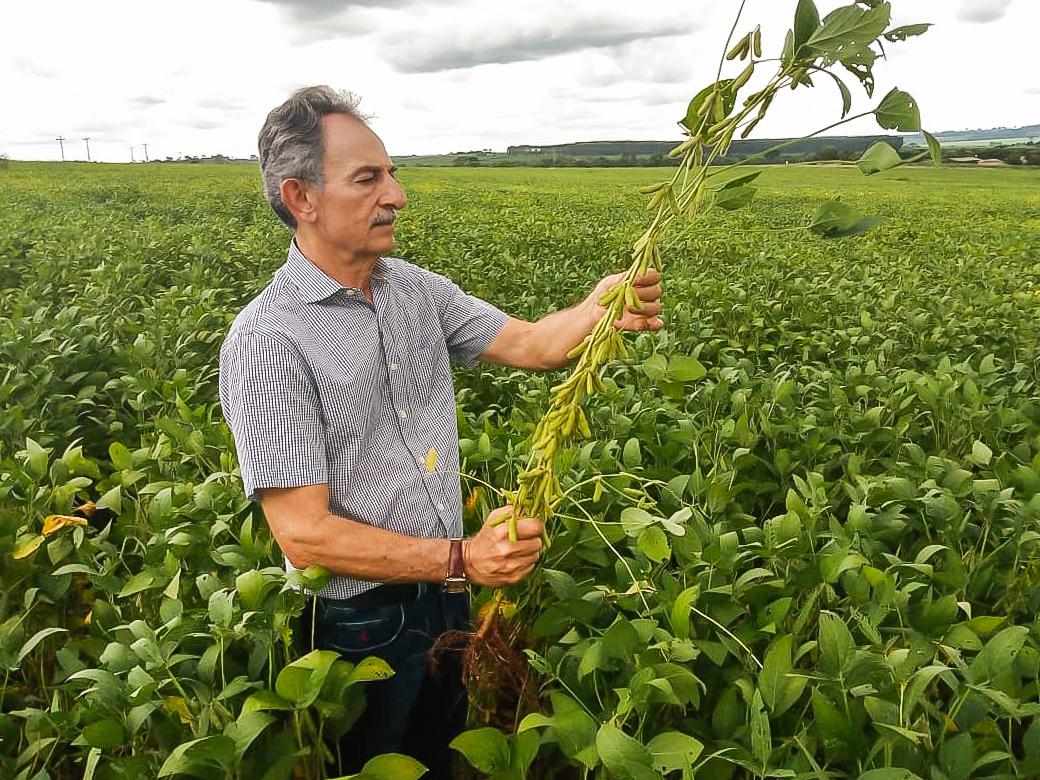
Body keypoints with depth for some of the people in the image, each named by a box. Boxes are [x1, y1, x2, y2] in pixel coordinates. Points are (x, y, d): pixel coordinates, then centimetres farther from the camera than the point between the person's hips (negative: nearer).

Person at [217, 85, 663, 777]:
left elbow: (529, 344, -3)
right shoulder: (265, 341, -23)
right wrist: (462, 560, -31)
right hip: (359, 624, -5)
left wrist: (598, 310, -25)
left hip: (445, 597, 6)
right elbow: (305, 534, -25)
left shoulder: (416, 287, -3)